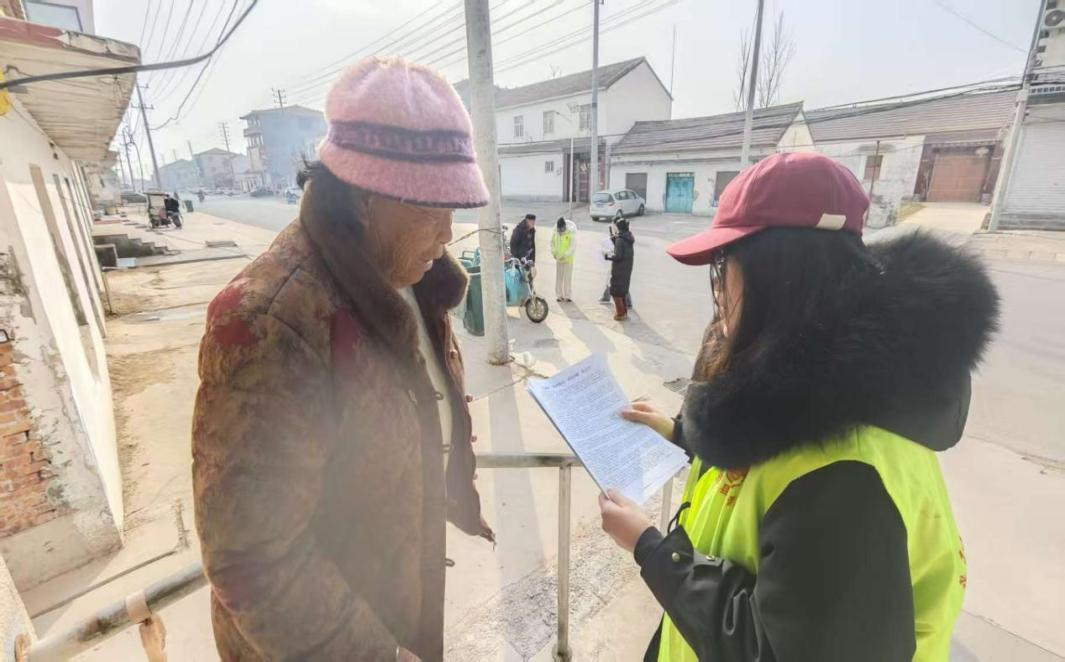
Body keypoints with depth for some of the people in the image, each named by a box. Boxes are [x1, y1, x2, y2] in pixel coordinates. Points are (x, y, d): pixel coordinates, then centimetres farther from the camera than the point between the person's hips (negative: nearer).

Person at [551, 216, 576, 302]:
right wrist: (553, 252, -3)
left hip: (568, 259, -5)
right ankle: (560, 295, 16)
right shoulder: (555, 230, -2)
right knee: (558, 277, 8)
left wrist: (565, 255, -23)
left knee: (567, 277, -4)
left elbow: (573, 246, -17)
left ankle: (568, 296, 4)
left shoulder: (571, 232, -16)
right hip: (558, 258, 5)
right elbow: (552, 242, 11)